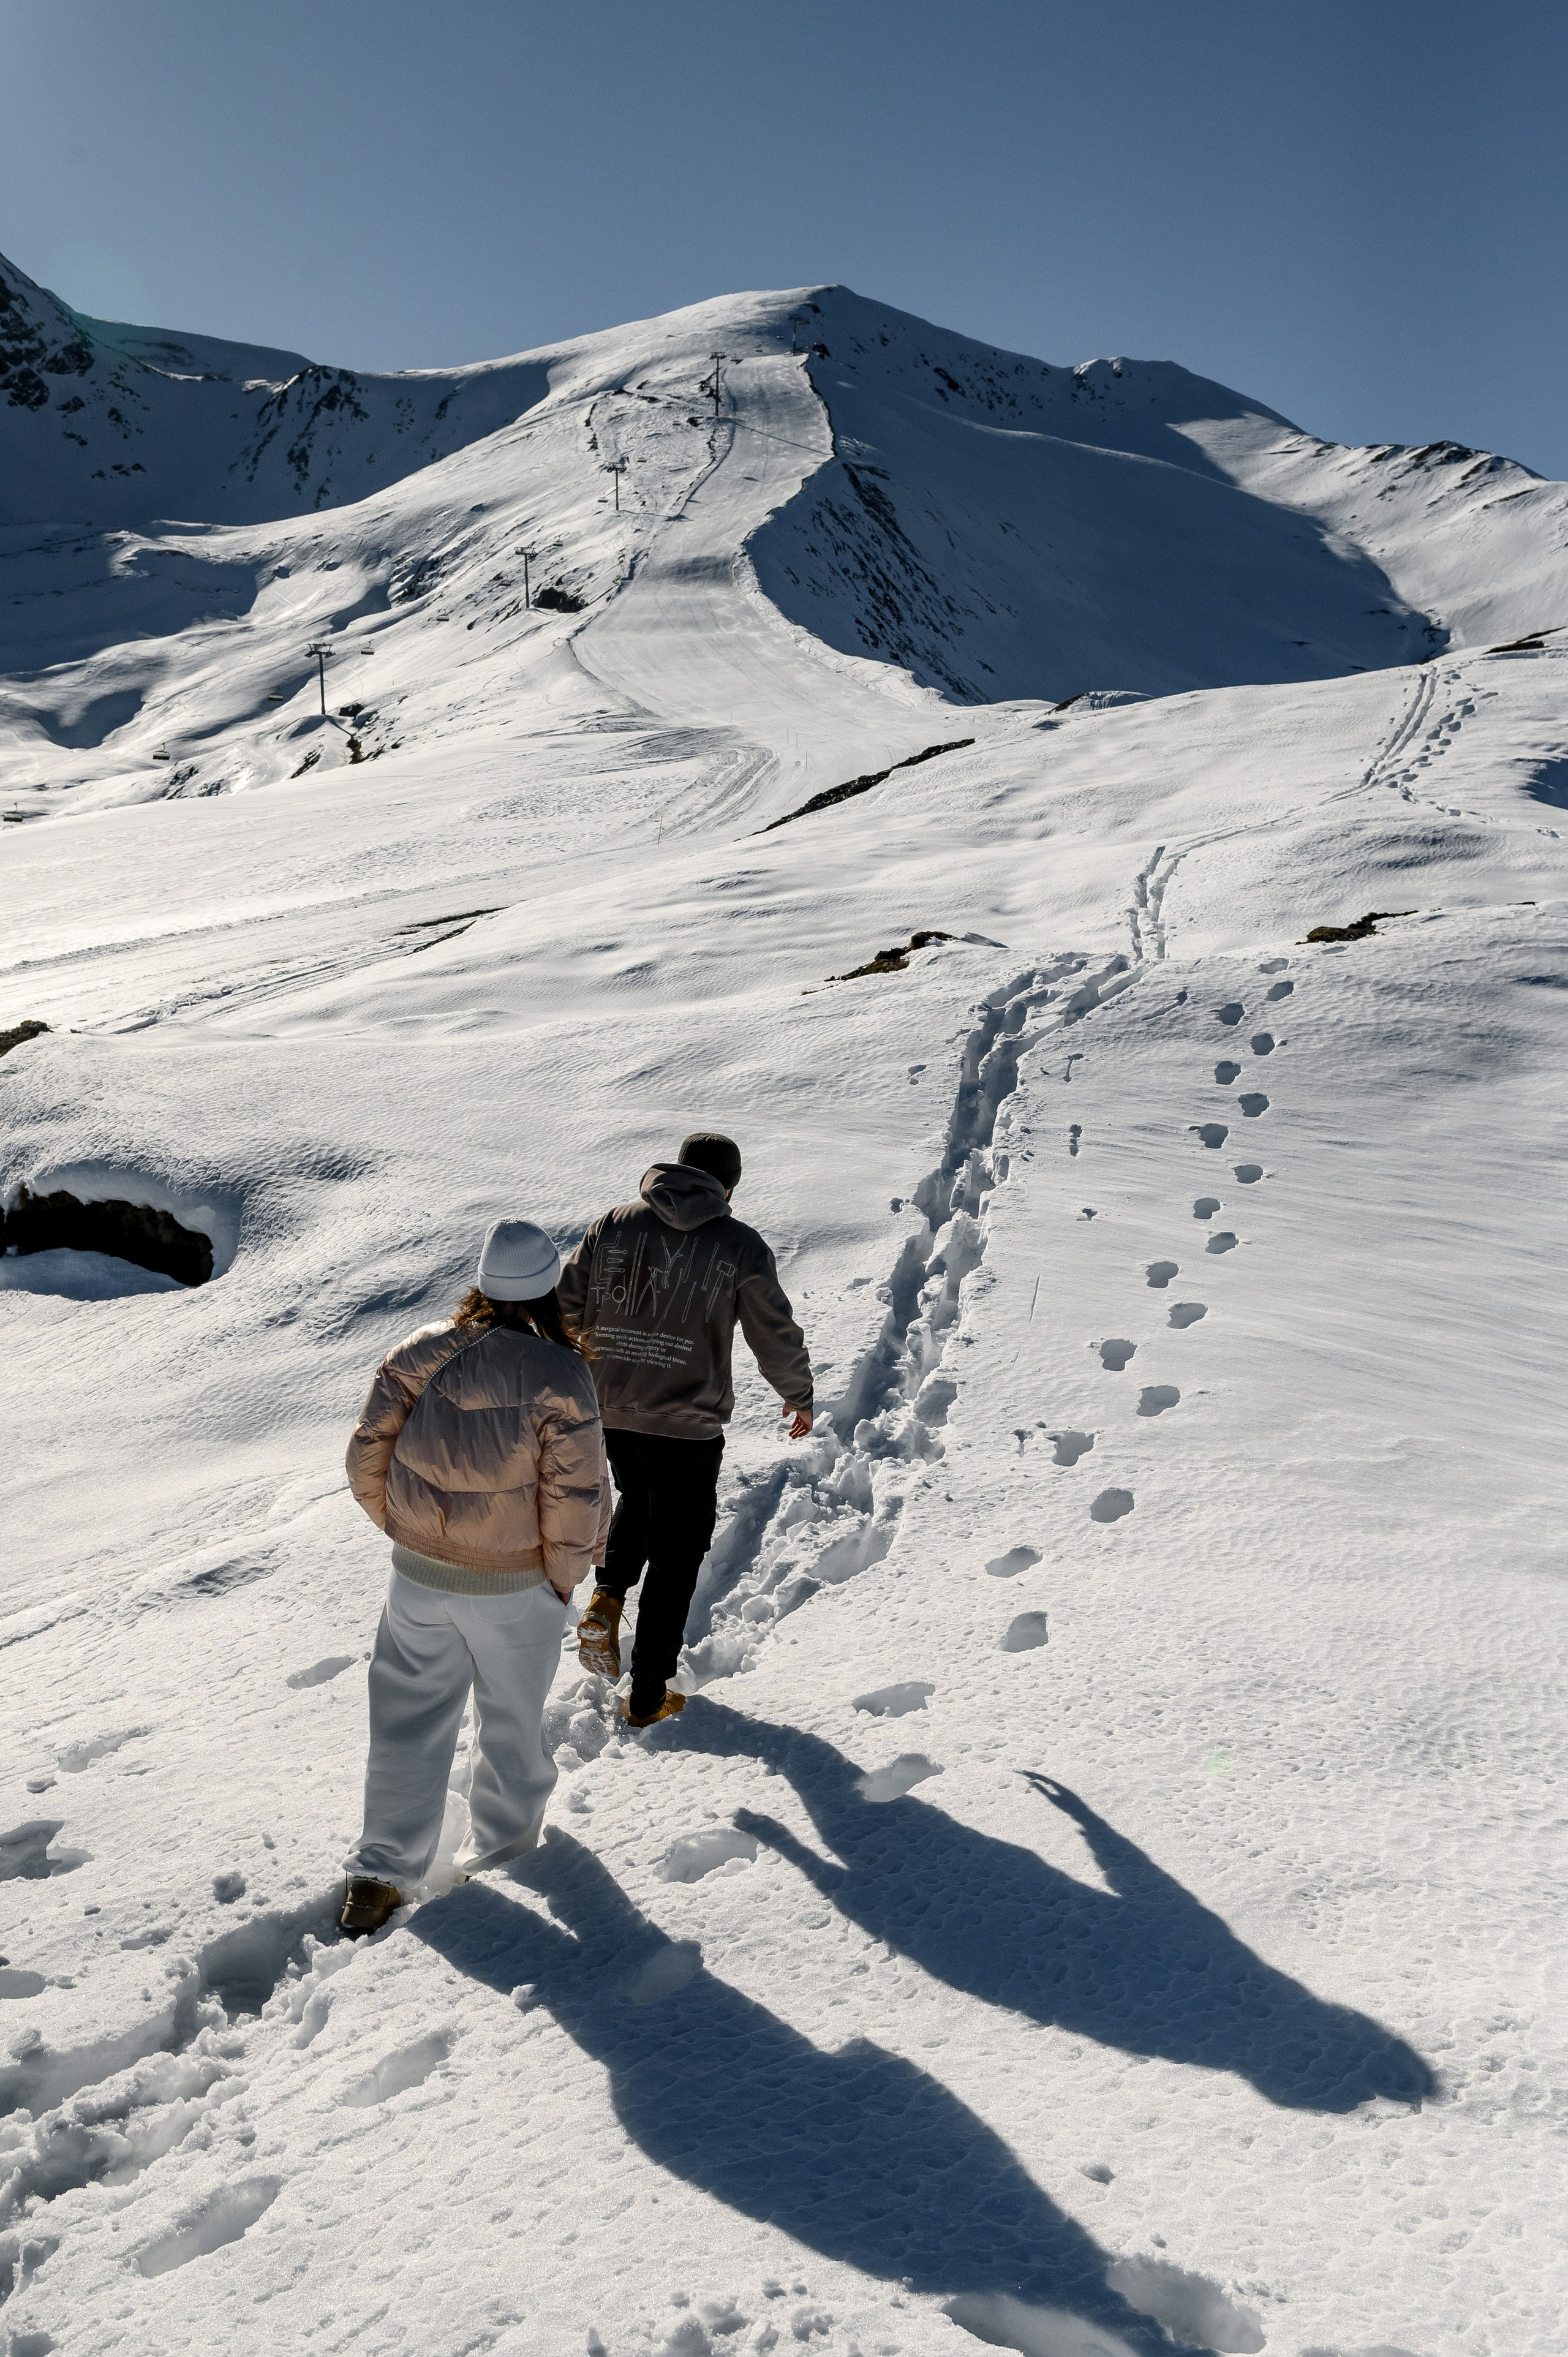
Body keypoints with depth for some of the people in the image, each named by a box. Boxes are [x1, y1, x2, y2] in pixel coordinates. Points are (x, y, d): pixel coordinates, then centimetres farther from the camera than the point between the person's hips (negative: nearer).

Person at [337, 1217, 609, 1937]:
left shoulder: (417, 1355, -8)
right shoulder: (559, 1375, -20)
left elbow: (366, 1459, -2)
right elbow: (574, 1498, -19)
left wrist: (404, 1528, 13)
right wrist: (564, 1574, -2)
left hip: (418, 1576, 3)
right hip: (516, 1587, -3)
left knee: (410, 1720, 16)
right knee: (511, 1717, 20)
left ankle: (382, 1870, 20)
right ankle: (502, 1842, 38)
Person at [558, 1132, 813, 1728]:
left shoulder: (613, 1225, 2)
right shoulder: (739, 1244, -6)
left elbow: (566, 1307, 4)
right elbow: (776, 1336, 1)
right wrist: (799, 1398, 18)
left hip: (607, 1411, 4)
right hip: (686, 1424, -3)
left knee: (637, 1498, 34)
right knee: (674, 1557, 10)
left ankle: (607, 1595, 13)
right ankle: (648, 1697, 16)